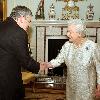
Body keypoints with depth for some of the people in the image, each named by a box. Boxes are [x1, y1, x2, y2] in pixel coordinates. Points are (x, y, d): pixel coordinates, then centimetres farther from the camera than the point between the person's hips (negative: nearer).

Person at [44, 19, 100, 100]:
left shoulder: (93, 47, -20)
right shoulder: (67, 45, -7)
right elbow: (58, 60, -3)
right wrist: (48, 64, -21)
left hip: (86, 86, -4)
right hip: (71, 84, 4)